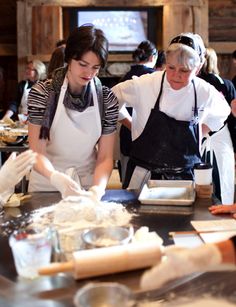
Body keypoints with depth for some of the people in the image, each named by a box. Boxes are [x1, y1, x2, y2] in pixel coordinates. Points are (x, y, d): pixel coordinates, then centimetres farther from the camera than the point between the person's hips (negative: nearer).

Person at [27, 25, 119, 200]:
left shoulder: (107, 99, -9)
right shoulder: (42, 93, -12)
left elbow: (105, 157, -8)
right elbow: (37, 152, -15)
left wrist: (97, 189, -26)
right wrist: (57, 178, -33)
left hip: (88, 185, 1)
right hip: (46, 185, 0)